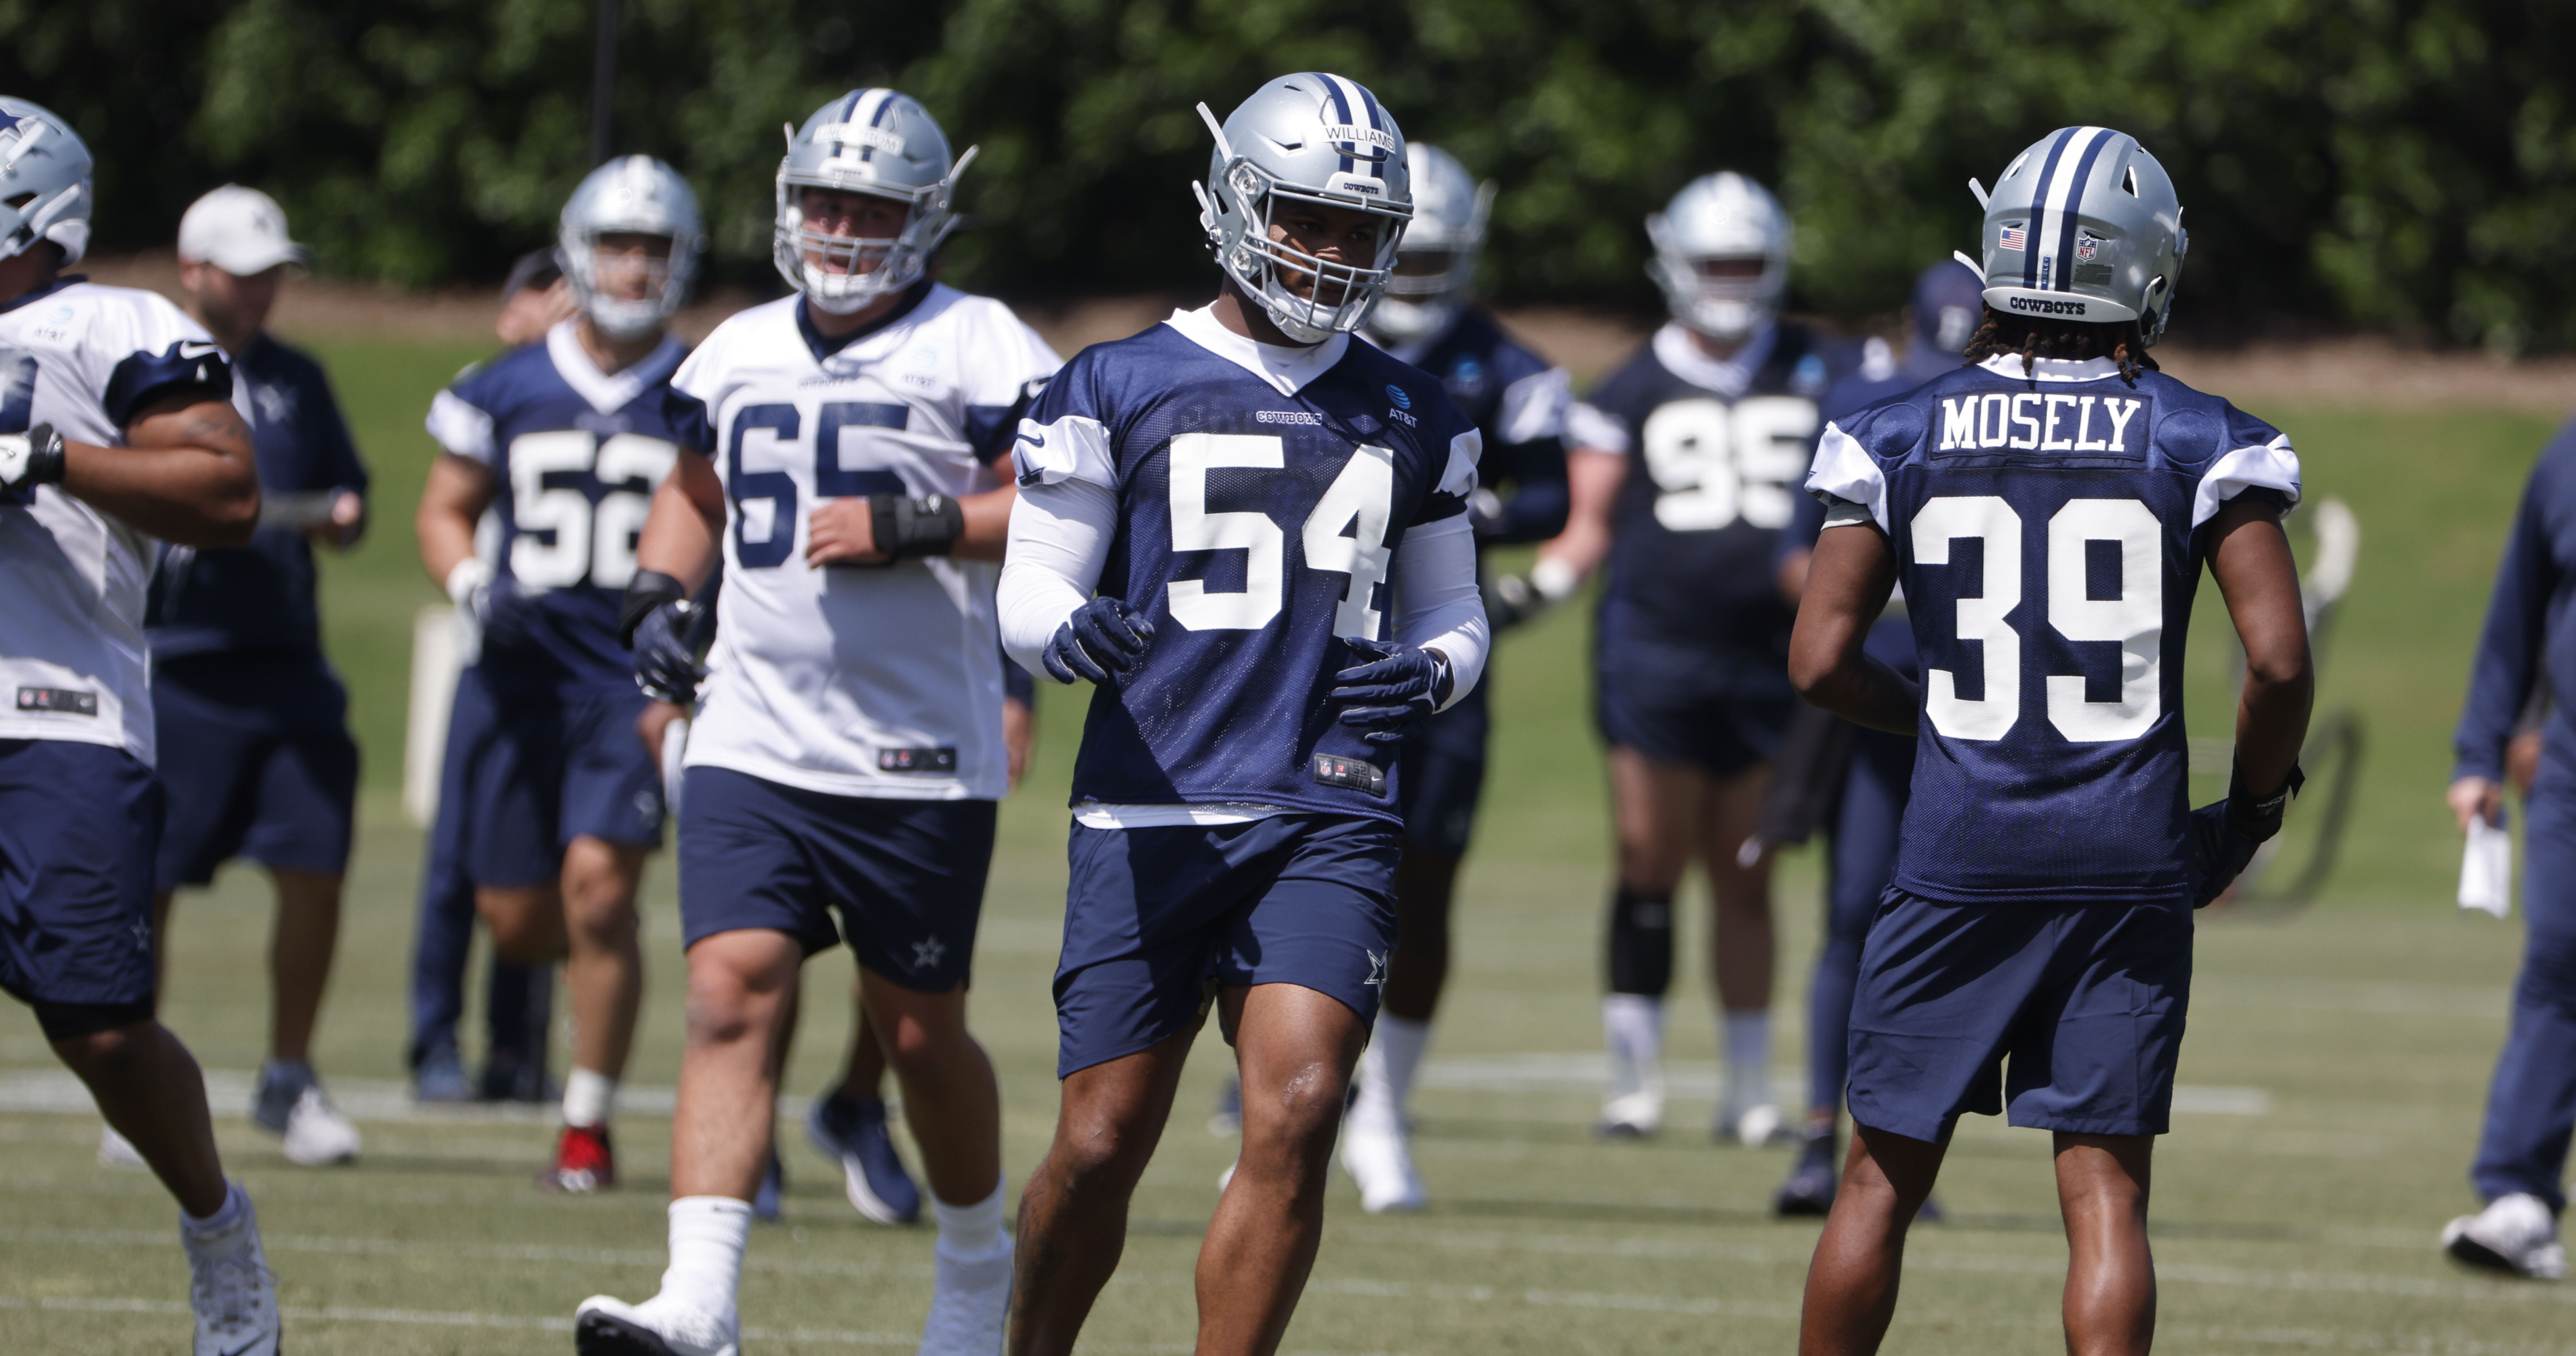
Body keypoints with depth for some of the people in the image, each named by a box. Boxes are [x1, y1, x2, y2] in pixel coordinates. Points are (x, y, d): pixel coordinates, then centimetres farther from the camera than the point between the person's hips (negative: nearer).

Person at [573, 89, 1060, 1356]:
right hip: (751, 749, 4)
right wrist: (657, 596, 9)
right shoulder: (740, 353, 13)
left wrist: (910, 527, -21)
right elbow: (694, 493, 28)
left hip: (919, 763, -4)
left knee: (921, 1034, 8)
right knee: (733, 998, -12)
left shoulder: (977, 350, -5)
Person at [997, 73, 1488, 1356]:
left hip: (1330, 817, 2)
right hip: (1151, 813, -2)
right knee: (1100, 1147, 0)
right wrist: (1073, 633, -21)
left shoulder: (1412, 420, 13)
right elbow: (1030, 591, 3)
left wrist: (1428, 672, -3)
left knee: (1296, 1115, -17)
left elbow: (1453, 612, 20)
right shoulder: (1119, 387, 4)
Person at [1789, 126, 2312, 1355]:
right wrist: (2250, 810, 8)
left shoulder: (1898, 439, 0)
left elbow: (1820, 662, 0)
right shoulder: (2200, 446, -3)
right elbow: (2278, 663, -8)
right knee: (2105, 1192, 1)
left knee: (1884, 1178, 12)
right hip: (2130, 862, -1)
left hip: (1956, 857, 1)